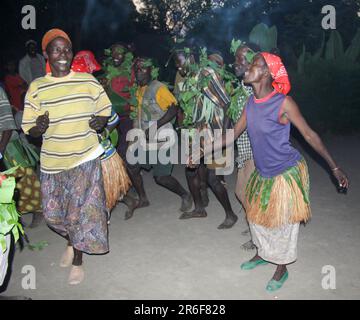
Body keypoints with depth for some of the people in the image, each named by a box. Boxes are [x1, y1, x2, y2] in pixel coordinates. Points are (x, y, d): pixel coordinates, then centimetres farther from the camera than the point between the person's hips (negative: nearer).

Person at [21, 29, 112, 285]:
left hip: (85, 158, -1)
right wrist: (39, 127, -22)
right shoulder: (36, 87, -2)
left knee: (82, 212, 3)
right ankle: (71, 243, 45)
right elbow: (29, 129, 0)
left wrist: (101, 122, -13)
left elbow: (105, 112, 9)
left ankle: (78, 261, 25)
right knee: (55, 214, 13)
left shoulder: (89, 81, -2)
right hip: (53, 162, 1)